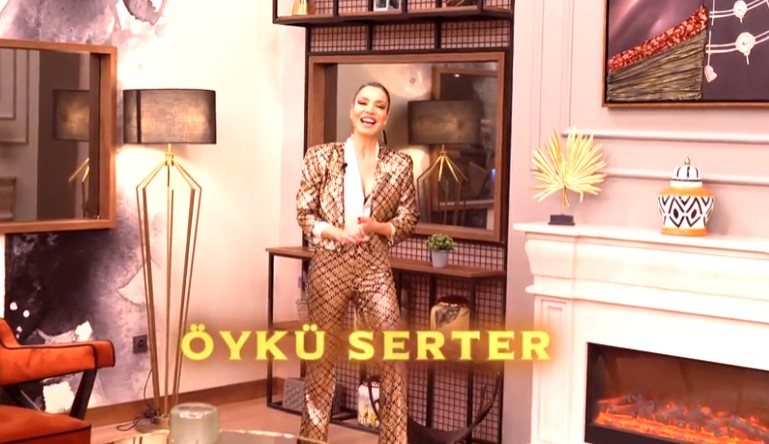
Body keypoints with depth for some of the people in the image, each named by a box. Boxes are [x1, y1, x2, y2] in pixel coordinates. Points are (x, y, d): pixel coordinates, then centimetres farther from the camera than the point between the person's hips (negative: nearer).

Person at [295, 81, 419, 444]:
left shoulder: (400, 164, 2)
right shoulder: (321, 157, -2)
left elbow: (408, 222, 4)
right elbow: (304, 214, 0)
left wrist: (376, 227, -15)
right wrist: (336, 232, -17)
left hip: (375, 270, 1)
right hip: (329, 267, -1)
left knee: (393, 359, -2)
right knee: (322, 357, 10)